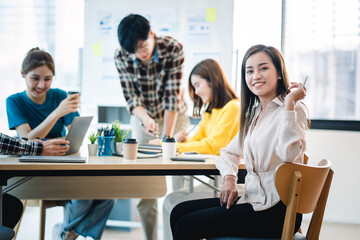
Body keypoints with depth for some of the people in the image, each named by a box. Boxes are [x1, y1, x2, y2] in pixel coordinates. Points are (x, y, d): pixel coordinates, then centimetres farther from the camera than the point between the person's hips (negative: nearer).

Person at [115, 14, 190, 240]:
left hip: (175, 117, -2)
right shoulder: (121, 57, -18)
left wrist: (166, 136, -31)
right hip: (143, 118, 2)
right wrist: (145, 118, -35)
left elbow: (172, 96, -26)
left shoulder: (173, 49, -25)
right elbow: (131, 97, -14)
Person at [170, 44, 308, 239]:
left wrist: (289, 103, -26)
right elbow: (230, 152, 24)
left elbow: (289, 154, -28)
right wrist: (229, 180, 4)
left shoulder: (294, 110, -9)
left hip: (276, 209, -8)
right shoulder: (254, 113, 18)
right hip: (253, 199, 8)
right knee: (180, 212, 1)